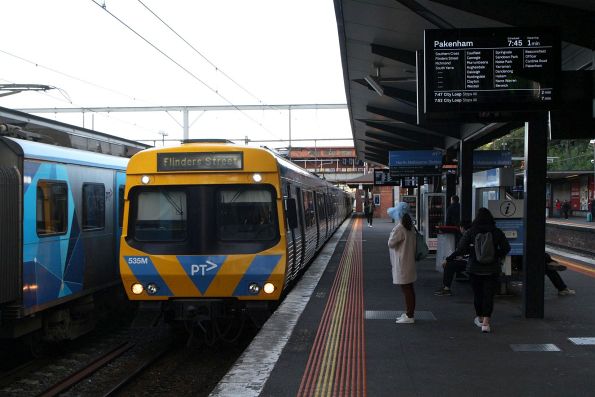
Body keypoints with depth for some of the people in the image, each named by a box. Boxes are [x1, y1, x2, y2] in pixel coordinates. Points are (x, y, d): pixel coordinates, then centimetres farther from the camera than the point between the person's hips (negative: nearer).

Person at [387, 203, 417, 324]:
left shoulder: (399, 228, -20)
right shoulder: (410, 226, 9)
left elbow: (391, 243, -15)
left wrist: (391, 235, 1)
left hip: (402, 263, -9)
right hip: (409, 261, 9)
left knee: (406, 289, -5)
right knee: (409, 288, 15)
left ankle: (409, 316, -2)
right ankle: (410, 313, 25)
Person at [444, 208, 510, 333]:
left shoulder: (470, 232, -7)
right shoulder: (497, 232, -5)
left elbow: (460, 249, -8)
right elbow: (506, 248, 1)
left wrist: (449, 259, 4)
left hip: (475, 269, 0)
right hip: (492, 269, 0)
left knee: (477, 294, 16)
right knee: (488, 295, 1)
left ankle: (479, 318, 31)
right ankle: (486, 322, -8)